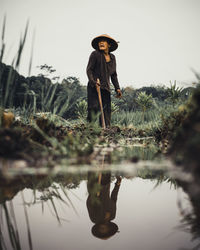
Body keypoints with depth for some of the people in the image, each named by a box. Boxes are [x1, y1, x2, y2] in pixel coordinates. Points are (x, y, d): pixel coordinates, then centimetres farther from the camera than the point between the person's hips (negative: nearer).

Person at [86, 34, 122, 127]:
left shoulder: (112, 57, 14)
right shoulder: (95, 54, -1)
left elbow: (113, 75, 21)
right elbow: (89, 69, -4)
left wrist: (117, 88, 15)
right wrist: (93, 81, -19)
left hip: (106, 88, 5)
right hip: (94, 87, -5)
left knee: (106, 108, 3)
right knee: (94, 108, -12)